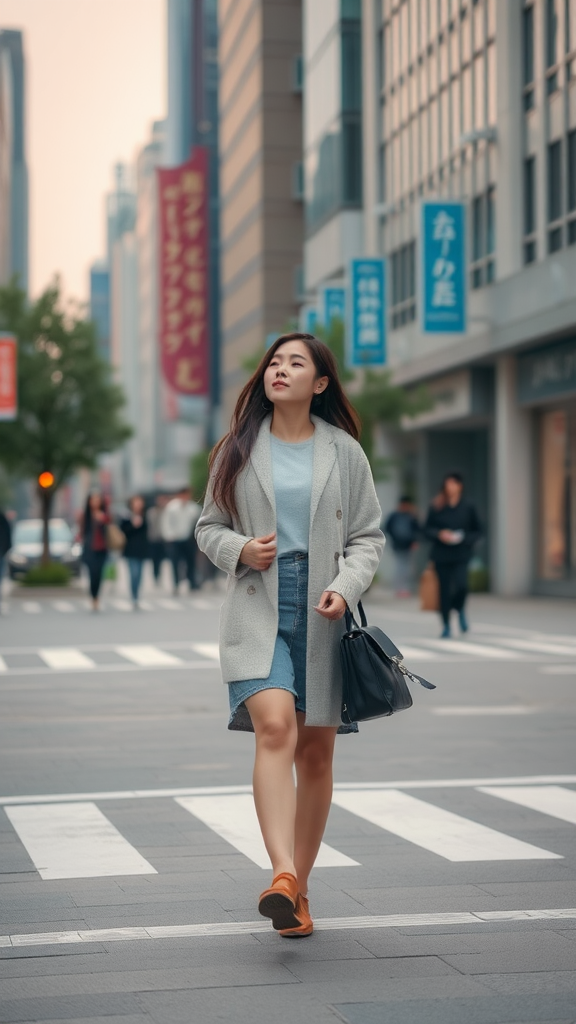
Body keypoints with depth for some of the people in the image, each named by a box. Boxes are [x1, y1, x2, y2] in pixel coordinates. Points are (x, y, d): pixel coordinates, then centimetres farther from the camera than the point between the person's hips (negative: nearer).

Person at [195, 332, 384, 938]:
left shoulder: (344, 451, 7)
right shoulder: (239, 449, 8)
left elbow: (368, 536, 8)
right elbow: (209, 527, 14)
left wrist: (345, 587, -10)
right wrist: (241, 550, -8)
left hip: (322, 614, 1)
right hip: (257, 609, -1)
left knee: (316, 751, 5)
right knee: (275, 727, -22)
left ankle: (298, 886, 18)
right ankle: (282, 876, -31)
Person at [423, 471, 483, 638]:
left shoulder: (468, 508, 3)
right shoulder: (436, 507, 2)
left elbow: (477, 531, 7)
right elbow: (427, 529, 7)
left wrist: (463, 538, -10)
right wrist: (439, 534, -12)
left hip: (460, 555, -1)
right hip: (441, 554, 1)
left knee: (461, 585, -20)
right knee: (444, 589, 3)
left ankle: (460, 609, 13)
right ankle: (446, 625, 16)